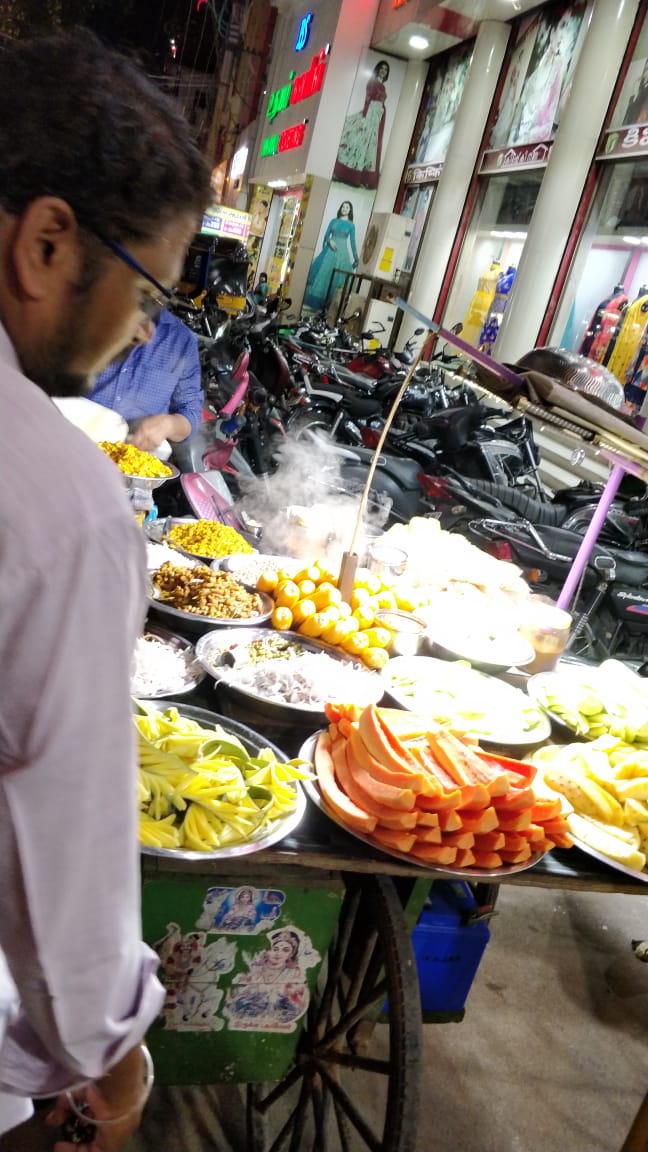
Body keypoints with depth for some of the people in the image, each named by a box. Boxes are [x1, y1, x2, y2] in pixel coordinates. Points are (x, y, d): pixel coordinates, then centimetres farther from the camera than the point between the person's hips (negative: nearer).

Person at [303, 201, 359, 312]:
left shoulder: (351, 225, 4)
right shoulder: (334, 221, 8)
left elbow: (352, 242, 5)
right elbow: (326, 235, 7)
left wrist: (355, 258, 2)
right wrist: (329, 241, -15)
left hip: (342, 252, -1)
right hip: (330, 250, 1)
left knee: (336, 278, -3)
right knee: (323, 273, -1)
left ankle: (328, 303, 2)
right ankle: (315, 301, 4)